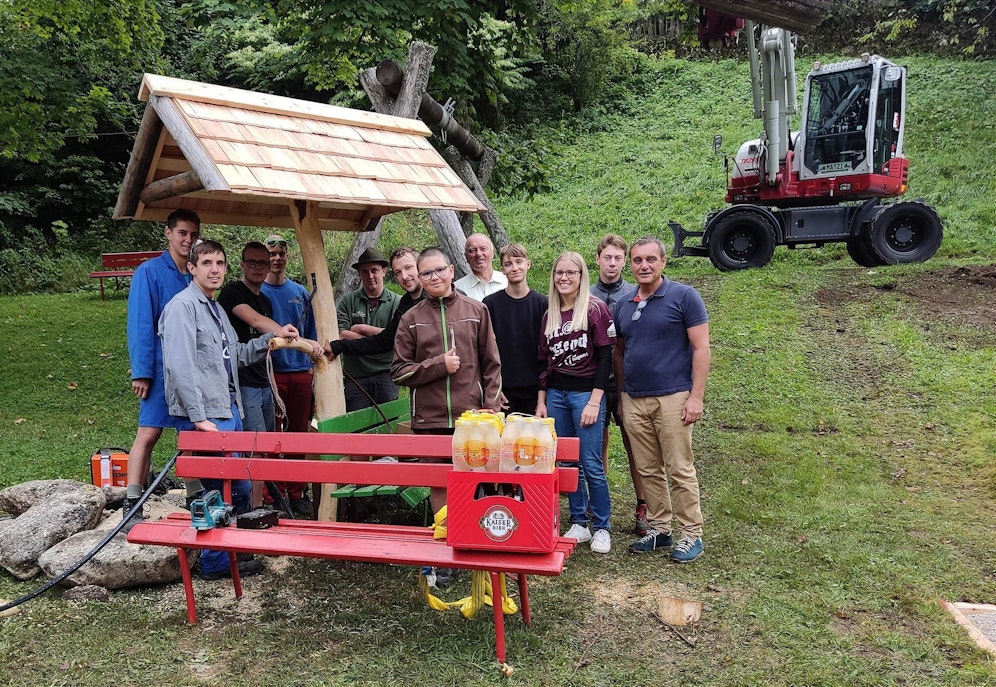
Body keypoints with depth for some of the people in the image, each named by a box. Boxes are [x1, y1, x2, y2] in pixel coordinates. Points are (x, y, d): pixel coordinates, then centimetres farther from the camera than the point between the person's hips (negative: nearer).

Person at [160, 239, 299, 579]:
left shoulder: (216, 309, 19)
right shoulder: (183, 306, -11)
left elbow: (237, 355, 25)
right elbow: (180, 366, -20)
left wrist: (273, 336, 16)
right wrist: (200, 418, -23)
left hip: (228, 411, 9)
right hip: (205, 416, -9)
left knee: (227, 488, 15)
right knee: (235, 488, -5)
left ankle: (230, 549, 29)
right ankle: (217, 562, 10)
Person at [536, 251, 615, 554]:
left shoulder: (595, 309, -5)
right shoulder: (549, 315, 10)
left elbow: (604, 358, -9)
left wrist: (594, 401, -14)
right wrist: (541, 401, 10)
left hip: (586, 392, -5)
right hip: (555, 394, 5)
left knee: (591, 465, -3)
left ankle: (601, 528, 12)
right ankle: (579, 524, 21)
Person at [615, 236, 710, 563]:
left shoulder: (683, 296, -4)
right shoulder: (623, 306, 12)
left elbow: (701, 348, -7)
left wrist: (696, 396, -13)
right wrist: (621, 395, 14)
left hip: (672, 398, -5)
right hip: (634, 401, 5)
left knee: (680, 470, 0)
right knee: (648, 471, 11)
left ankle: (691, 534, 12)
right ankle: (659, 529, 24)